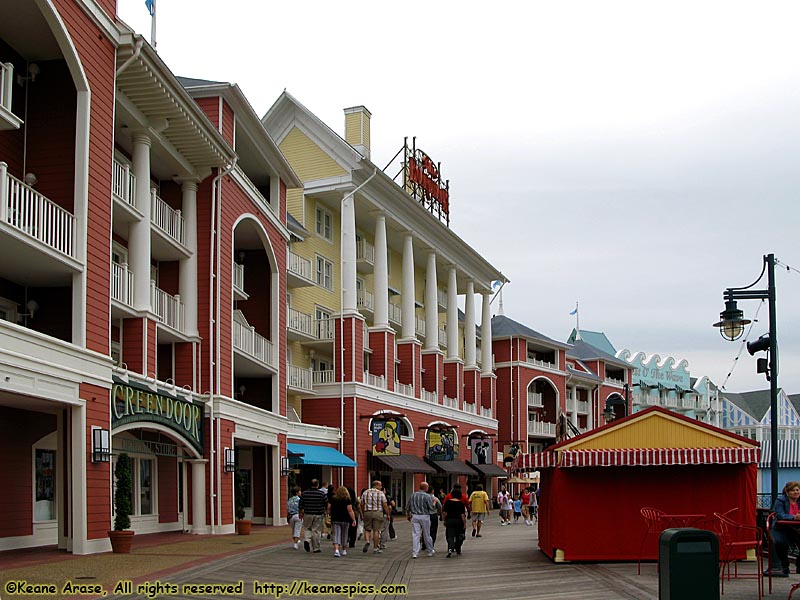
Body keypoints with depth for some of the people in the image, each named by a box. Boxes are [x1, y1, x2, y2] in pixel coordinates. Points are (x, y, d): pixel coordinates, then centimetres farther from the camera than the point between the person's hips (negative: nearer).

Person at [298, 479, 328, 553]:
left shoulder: (304, 493, 0)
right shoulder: (322, 493, -7)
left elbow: (301, 505, 5)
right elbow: (327, 504, -3)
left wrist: (300, 513, 18)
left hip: (307, 514, 2)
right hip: (318, 515, -2)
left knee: (307, 528, 20)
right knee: (316, 531, 5)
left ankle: (306, 540, -6)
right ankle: (316, 548, 7)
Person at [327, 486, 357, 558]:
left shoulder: (332, 499, 5)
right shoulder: (348, 500, -3)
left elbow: (329, 509, 7)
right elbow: (350, 511, -10)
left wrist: (328, 516, 19)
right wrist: (354, 520, -8)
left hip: (335, 520, 1)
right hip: (345, 520, -1)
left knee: (336, 535, -3)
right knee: (344, 535, 15)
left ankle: (336, 550, -22)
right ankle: (344, 551, 26)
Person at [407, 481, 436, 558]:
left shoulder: (413, 495, 3)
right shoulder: (427, 496, -10)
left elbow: (408, 507, 10)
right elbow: (431, 508, -10)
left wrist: (408, 515, 25)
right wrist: (433, 503, 10)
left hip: (414, 516, 3)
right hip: (424, 516, -3)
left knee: (415, 535, 1)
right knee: (427, 535, 11)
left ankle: (414, 553, -4)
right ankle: (430, 551, 25)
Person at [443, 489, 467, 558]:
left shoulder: (447, 502, 0)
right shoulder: (461, 503, -5)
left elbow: (444, 513, 1)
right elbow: (462, 514, -8)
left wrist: (445, 521, 12)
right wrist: (464, 523, -3)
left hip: (449, 520, 1)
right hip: (458, 521, 0)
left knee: (450, 536, -4)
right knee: (458, 536, 18)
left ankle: (450, 549, -25)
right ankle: (458, 550, 28)